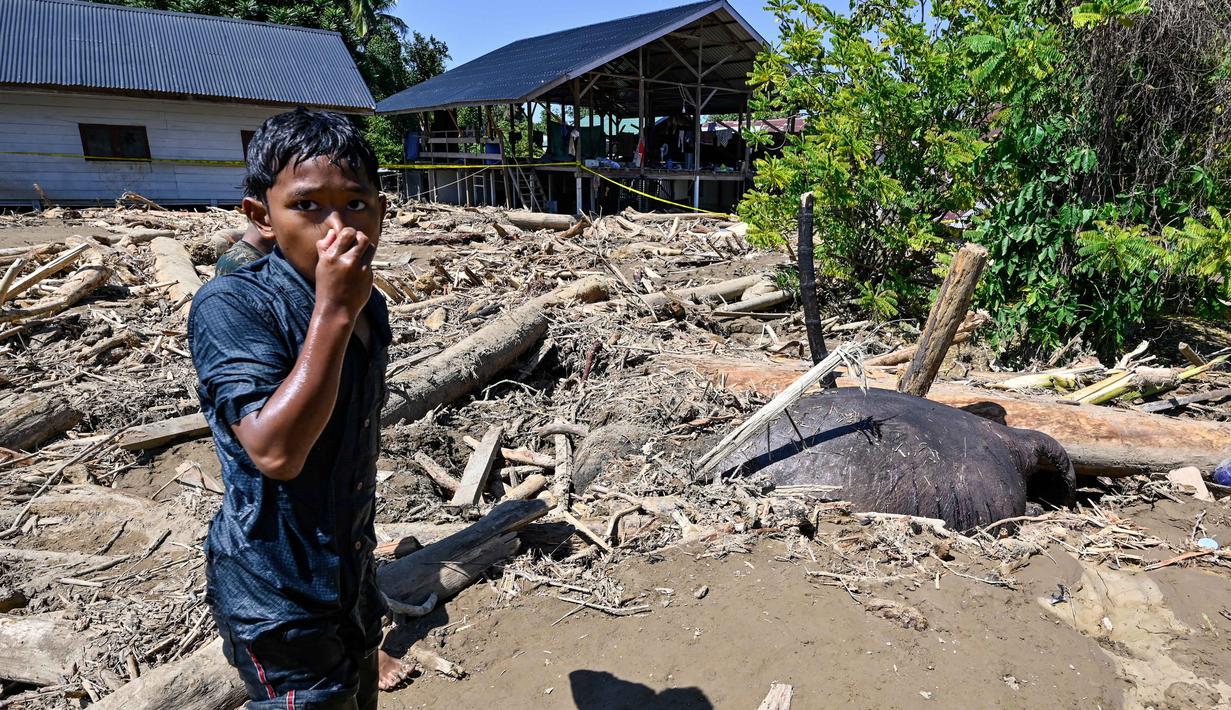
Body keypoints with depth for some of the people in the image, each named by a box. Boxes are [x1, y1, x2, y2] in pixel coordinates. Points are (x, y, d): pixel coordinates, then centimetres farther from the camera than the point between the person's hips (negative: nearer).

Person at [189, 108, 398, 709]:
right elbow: (275, 451, -34)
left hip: (352, 574, 7)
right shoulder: (230, 305, -22)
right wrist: (333, 312, -36)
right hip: (279, 594, -7)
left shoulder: (367, 305, -1)